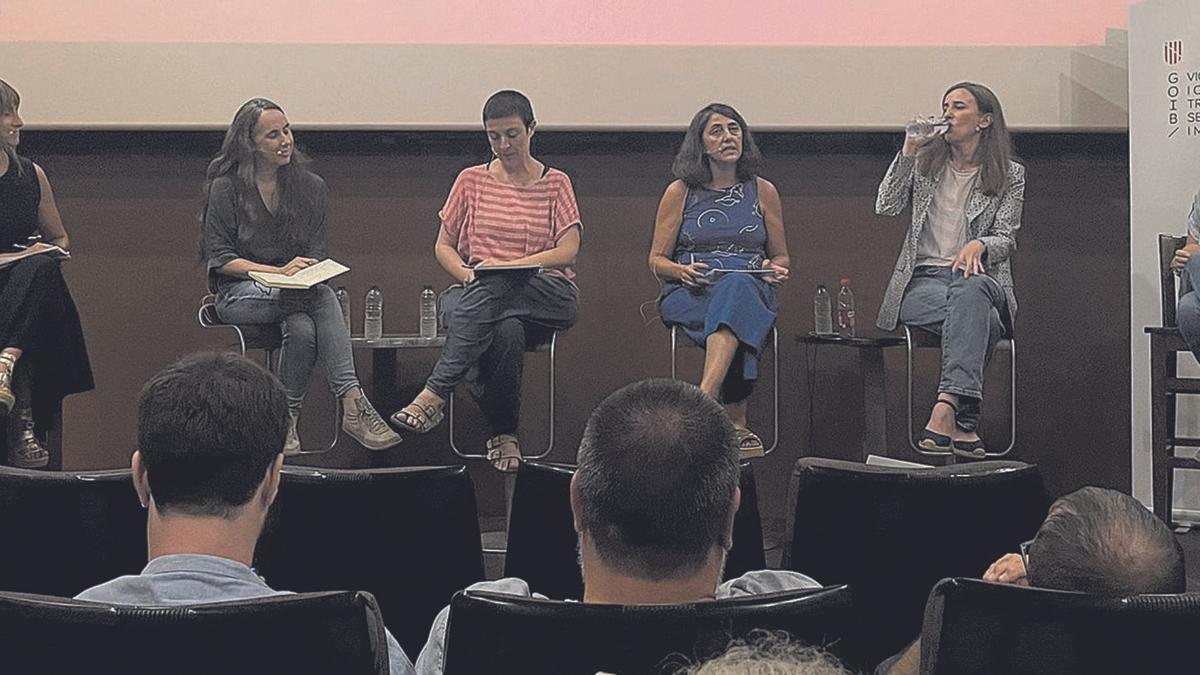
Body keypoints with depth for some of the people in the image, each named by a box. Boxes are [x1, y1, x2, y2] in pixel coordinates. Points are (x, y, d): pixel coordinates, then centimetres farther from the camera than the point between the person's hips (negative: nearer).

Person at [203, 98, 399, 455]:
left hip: (297, 292, 4)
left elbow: (318, 255, 10)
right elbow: (219, 259, -5)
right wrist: (280, 272, -17)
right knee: (322, 299, -33)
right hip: (241, 294, -4)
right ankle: (351, 400, -39)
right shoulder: (225, 188, -1)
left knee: (303, 328, -35)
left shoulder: (311, 188, 10)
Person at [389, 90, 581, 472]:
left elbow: (568, 252, -1)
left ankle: (435, 394, -43)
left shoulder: (555, 184, 10)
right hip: (474, 294, 1)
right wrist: (467, 275, -9)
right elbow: (443, 247, 14)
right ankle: (504, 435, -30)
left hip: (549, 295, -1)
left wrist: (506, 266, -14)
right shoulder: (472, 180, 15)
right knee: (506, 330, -38)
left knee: (491, 290, -38)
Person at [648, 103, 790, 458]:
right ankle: (737, 423, -46)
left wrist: (775, 269, -3)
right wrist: (682, 271, -11)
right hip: (689, 295, -1)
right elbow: (657, 260, 12)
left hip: (752, 291, 1)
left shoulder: (763, 191, 15)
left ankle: (704, 400, -59)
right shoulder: (680, 192, 10)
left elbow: (781, 257, 22)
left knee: (737, 287, -40)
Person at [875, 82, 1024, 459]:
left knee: (970, 292, -41)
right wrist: (908, 153, -3)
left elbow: (1006, 239, 4)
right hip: (923, 282, 0)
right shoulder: (926, 162, 17)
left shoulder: (1010, 175, 13)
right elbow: (885, 207, 3)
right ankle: (965, 421, -44)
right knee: (979, 318, -36)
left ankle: (946, 409, -54)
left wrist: (978, 244, -19)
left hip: (979, 280, 0)